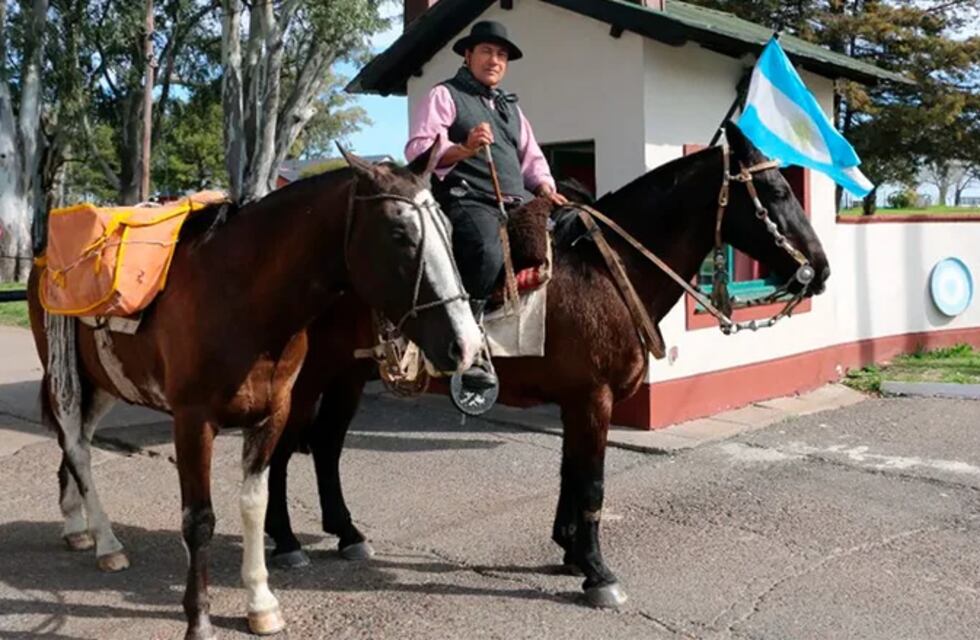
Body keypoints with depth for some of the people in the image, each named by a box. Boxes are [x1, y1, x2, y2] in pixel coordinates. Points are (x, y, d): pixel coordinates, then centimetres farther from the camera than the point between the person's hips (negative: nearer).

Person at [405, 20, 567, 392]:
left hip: (518, 203, 7)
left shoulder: (510, 106, 28)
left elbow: (531, 157, 27)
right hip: (468, 201, -7)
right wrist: (464, 148, -23)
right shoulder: (445, 95, 6)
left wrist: (545, 188, 6)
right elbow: (417, 149, -7)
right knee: (488, 253, -36)